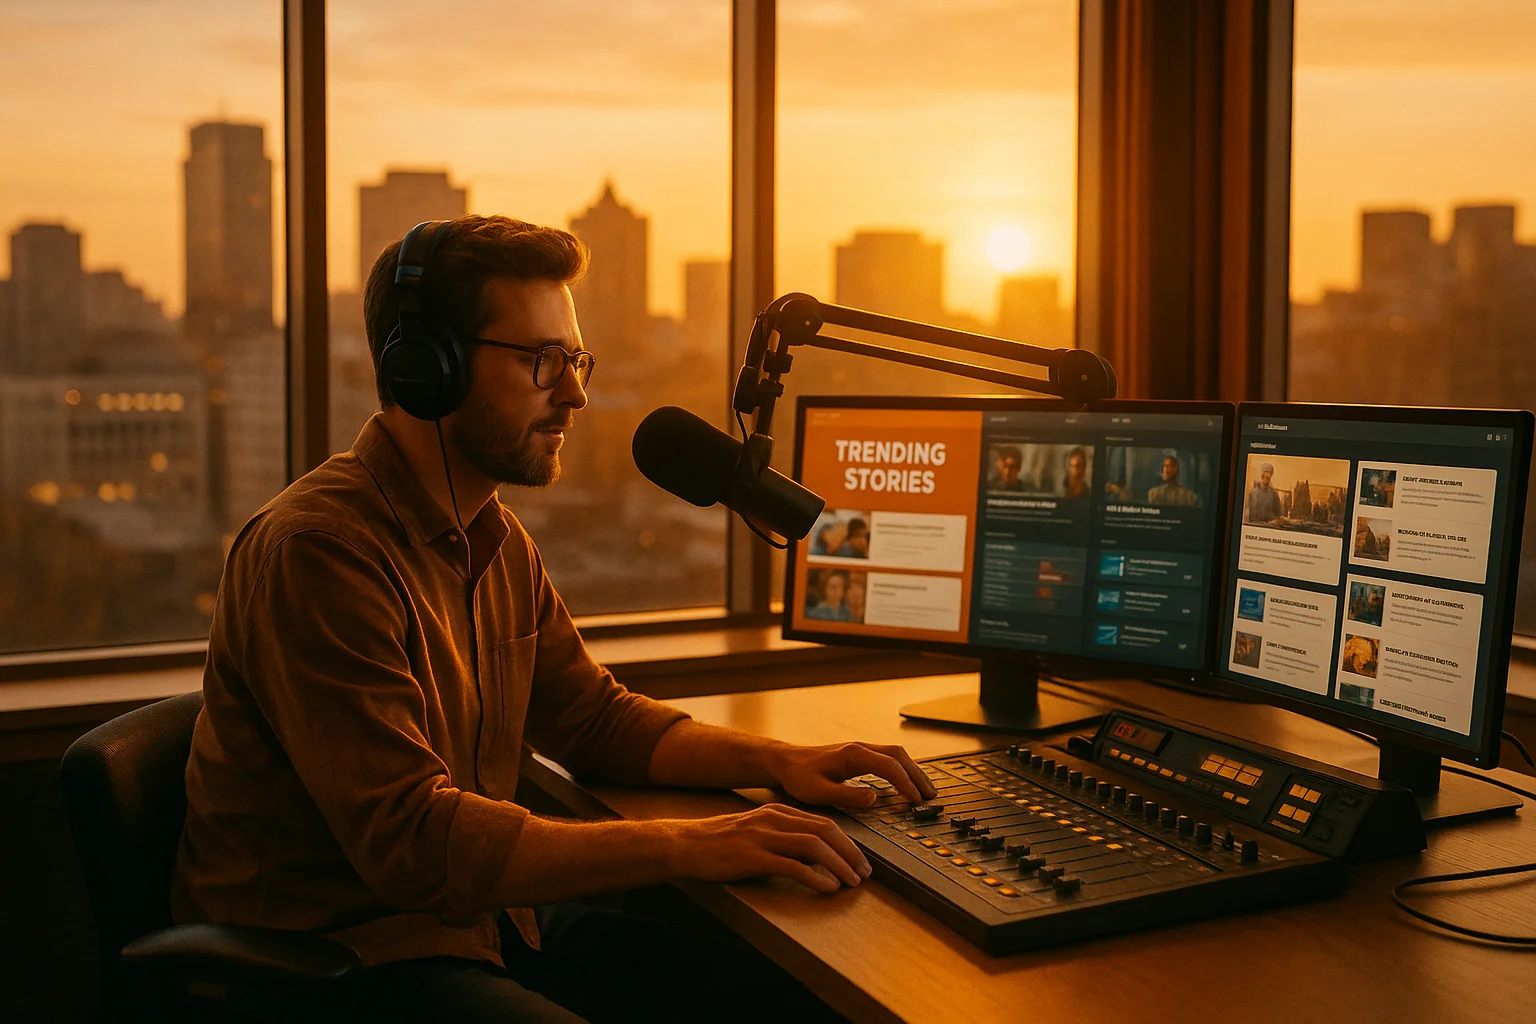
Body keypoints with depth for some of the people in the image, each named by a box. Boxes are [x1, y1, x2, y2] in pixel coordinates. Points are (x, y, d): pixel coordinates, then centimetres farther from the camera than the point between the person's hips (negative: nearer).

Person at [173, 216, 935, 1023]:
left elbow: (595, 720, 17)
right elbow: (411, 839, -27)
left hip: (485, 917, 8)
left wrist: (776, 762, 1)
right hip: (336, 957, -8)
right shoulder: (319, 550, -21)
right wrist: (685, 847, -28)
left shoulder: (499, 543, 10)